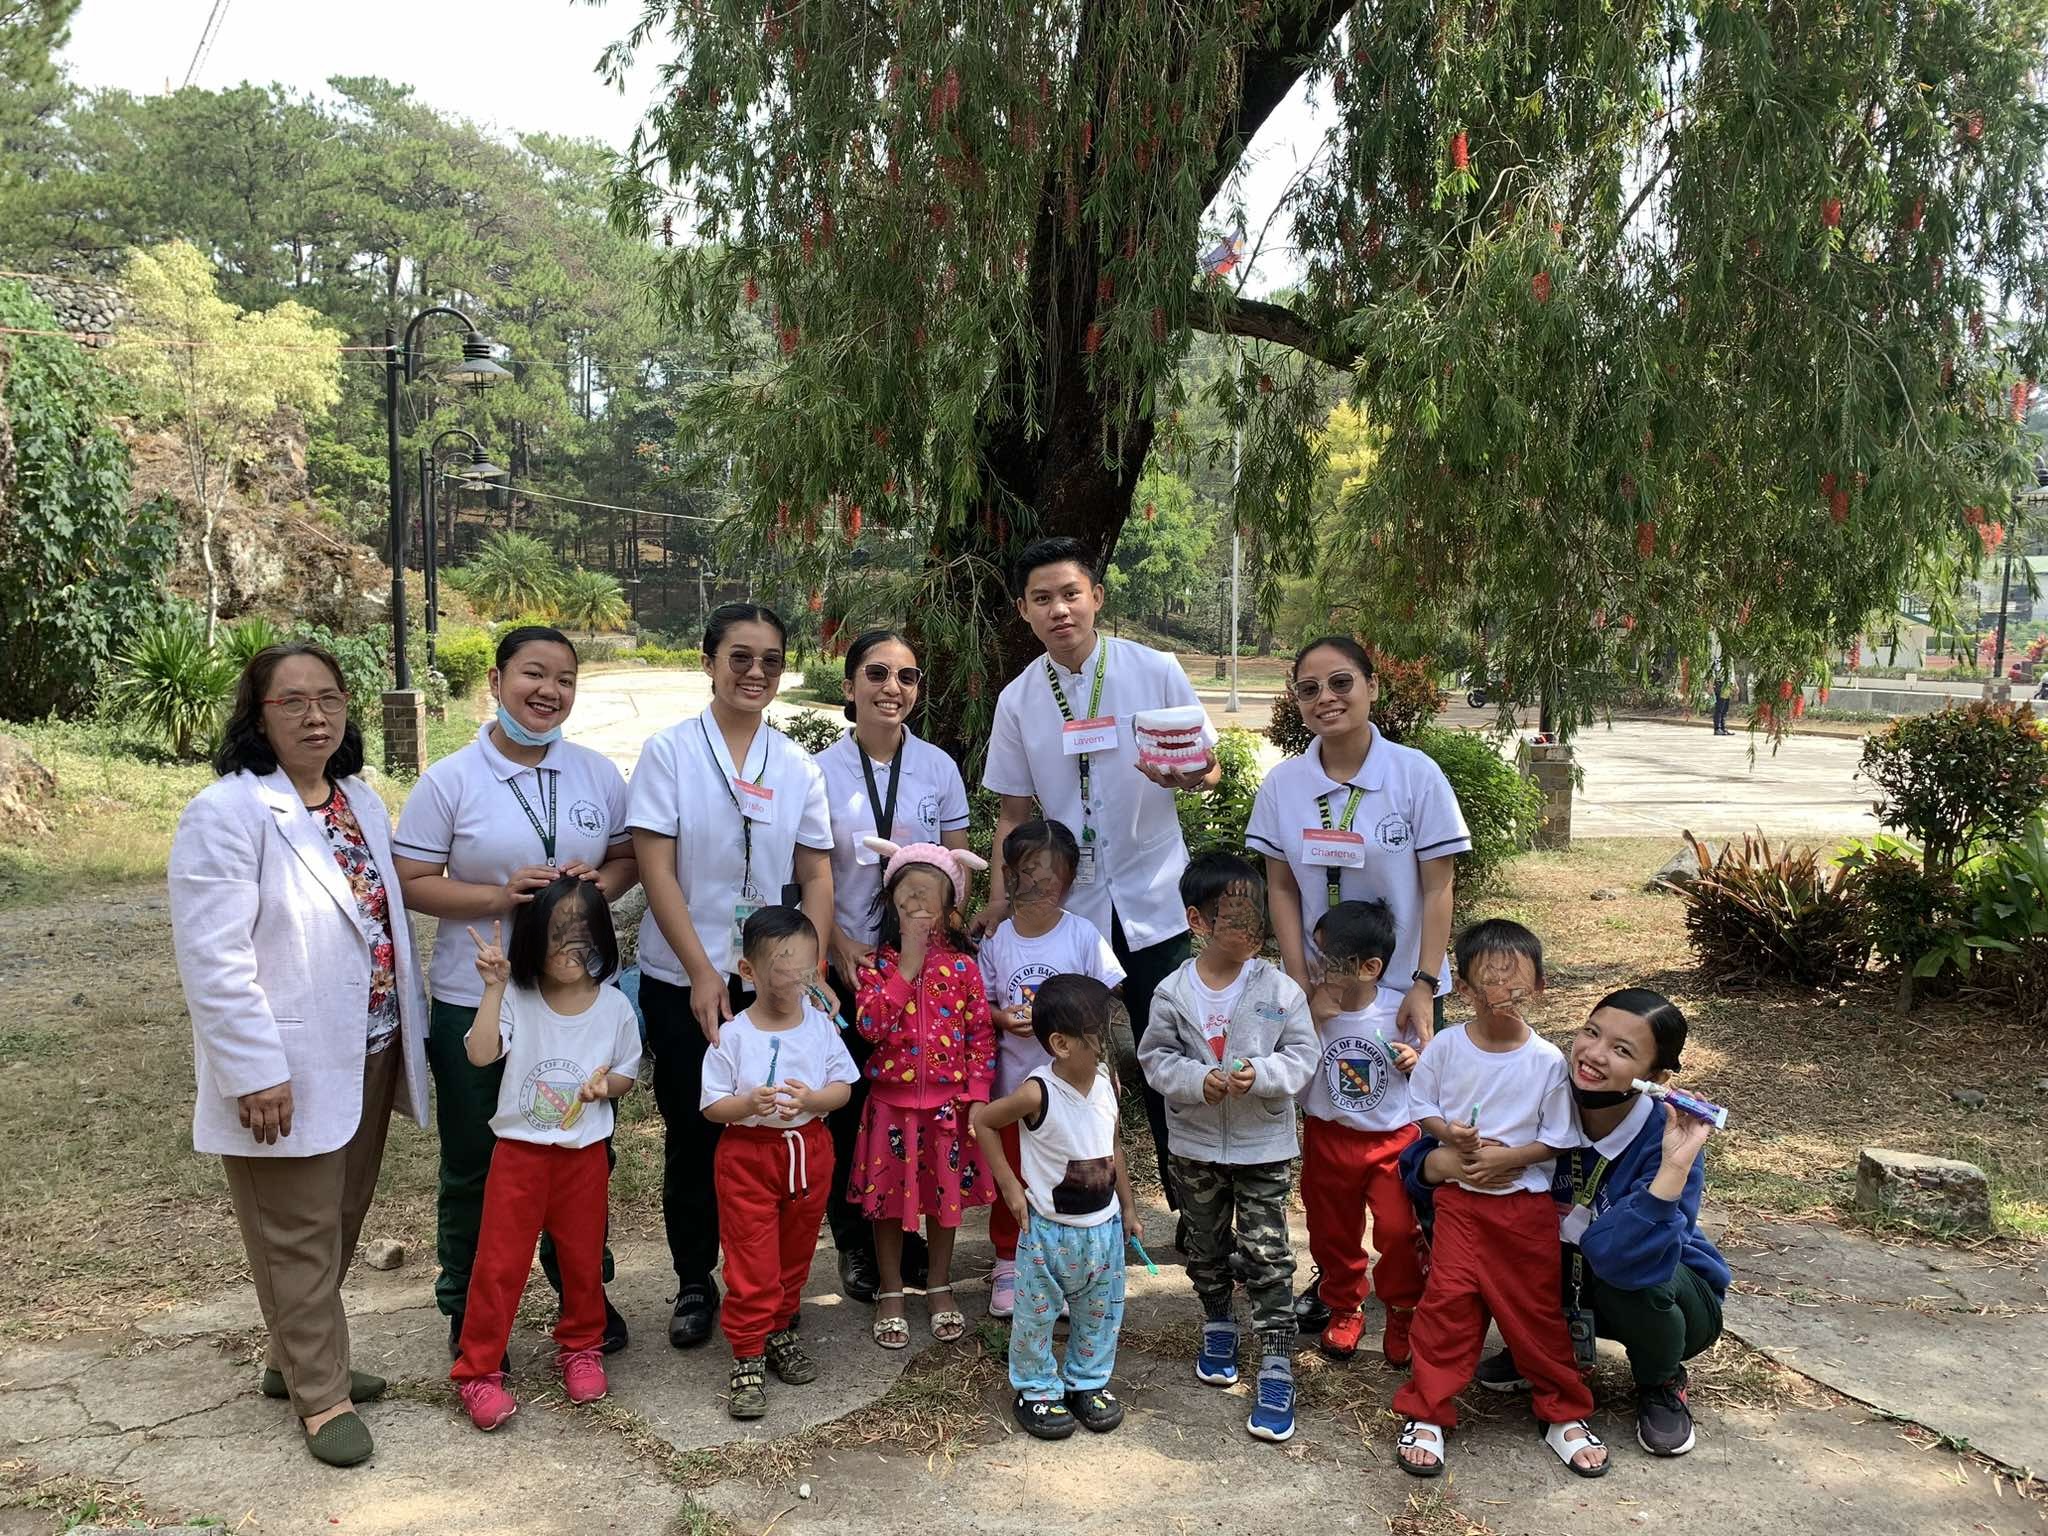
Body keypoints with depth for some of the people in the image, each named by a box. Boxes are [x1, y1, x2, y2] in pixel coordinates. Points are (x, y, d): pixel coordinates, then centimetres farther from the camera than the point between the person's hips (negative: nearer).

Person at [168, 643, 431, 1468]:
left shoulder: (362, 802, 8)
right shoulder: (227, 813, -15)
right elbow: (212, 956, -20)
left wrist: (410, 1029, 12)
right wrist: (257, 1069, -22)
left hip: (368, 1055, 8)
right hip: (289, 1069, -7)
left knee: (340, 1221, 18)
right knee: (299, 1235, 5)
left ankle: (297, 1358, 35)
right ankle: (320, 1393, 18)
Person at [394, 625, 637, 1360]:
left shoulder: (598, 773, 3)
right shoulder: (449, 780, -8)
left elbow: (629, 857, 10)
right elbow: (411, 883, -8)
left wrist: (602, 882, -12)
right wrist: (498, 897, -21)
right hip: (476, 1003, -3)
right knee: (474, 1166, 12)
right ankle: (467, 1309, 30)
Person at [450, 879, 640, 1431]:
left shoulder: (614, 1006, -4)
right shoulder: (516, 998, -10)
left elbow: (628, 1077, 7)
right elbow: (480, 1054, -25)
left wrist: (607, 1082, -15)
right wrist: (494, 987, -31)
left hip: (585, 1154, 2)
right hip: (519, 1151, -1)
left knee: (583, 1258, 14)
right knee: (500, 1262, 2)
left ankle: (580, 1347, 35)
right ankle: (477, 1369, 14)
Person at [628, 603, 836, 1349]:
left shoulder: (797, 764, 4)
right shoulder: (669, 751, -5)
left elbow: (816, 874, 5)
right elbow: (656, 869, -10)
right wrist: (702, 971, -15)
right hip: (683, 979, -2)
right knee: (692, 1134, 7)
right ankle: (693, 1284, 24)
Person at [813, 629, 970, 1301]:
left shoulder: (938, 768, 0)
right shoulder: (822, 771, -4)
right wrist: (842, 947, -15)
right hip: (848, 961, -1)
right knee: (850, 1104, 6)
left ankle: (906, 1231, 25)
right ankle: (854, 1241, 22)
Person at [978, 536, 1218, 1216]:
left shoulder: (1156, 671, -3)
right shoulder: (1018, 700, 2)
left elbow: (1210, 768, 1)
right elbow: (1014, 814, 7)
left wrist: (1186, 776, -21)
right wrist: (999, 902, -3)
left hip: (1155, 904, -2)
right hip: (1065, 908, 2)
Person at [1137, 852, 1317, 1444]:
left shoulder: (1279, 989, -12)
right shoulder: (1173, 993, -10)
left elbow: (1302, 1054, -7)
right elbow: (1155, 1057, -3)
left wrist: (1259, 1075, -25)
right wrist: (1198, 1080, -21)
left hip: (1263, 1145, -2)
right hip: (1195, 1145, 2)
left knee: (1266, 1252, -1)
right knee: (1205, 1245, 19)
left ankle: (1277, 1366, 6)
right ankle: (1217, 1327, 43)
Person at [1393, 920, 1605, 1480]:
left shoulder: (1548, 1060, -10)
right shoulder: (1446, 1046, -7)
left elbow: (1556, 1139, -5)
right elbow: (1420, 1106, 3)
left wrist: (1505, 1158, -16)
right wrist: (1451, 1134, -15)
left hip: (1527, 1200, 0)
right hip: (1459, 1197, 0)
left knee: (1537, 1309, 9)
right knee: (1448, 1300, -2)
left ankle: (1564, 1414, 28)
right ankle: (1426, 1414, 11)